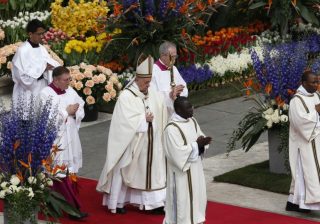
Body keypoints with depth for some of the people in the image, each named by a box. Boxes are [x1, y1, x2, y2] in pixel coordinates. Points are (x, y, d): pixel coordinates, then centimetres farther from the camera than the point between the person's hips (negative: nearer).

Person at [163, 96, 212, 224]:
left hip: (195, 169, 8)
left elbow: (199, 137, 10)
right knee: (183, 200, 0)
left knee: (197, 197, 15)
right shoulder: (171, 129, -21)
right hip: (182, 172, -8)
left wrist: (202, 143, -13)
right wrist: (196, 144, -20)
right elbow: (178, 153, -25)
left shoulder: (192, 121, 4)